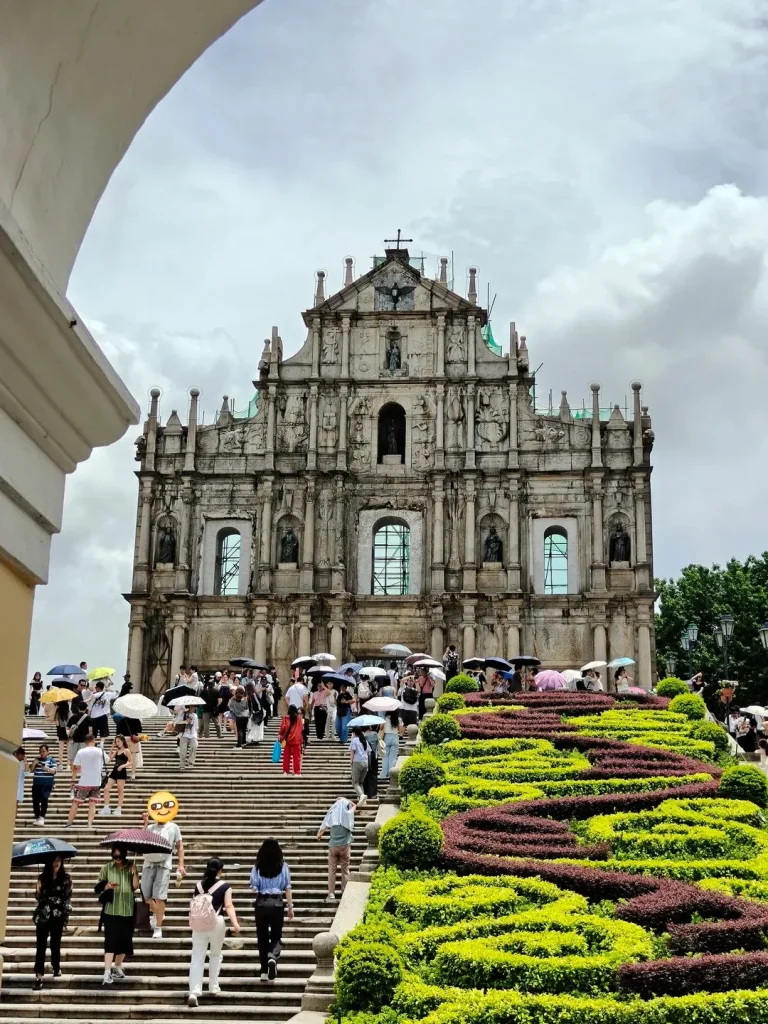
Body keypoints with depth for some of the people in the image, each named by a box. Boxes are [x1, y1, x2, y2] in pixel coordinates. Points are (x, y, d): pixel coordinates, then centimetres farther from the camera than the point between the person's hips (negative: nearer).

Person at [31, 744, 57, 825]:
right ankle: (37, 818, 14)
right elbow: (31, 770, 15)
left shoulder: (51, 760, 3)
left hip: (47, 784, -4)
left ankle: (42, 817, -15)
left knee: (44, 799, -22)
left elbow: (54, 771, -8)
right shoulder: (37, 759, 14)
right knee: (35, 800, -1)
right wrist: (34, 764, -3)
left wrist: (47, 769, -26)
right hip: (37, 784, 4)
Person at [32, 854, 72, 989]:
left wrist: (66, 917, -4)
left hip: (58, 916, 0)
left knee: (55, 944, 10)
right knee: (41, 945, -8)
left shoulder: (66, 878, 0)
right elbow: (39, 897, 9)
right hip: (43, 915, 0)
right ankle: (38, 977, -11)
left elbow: (67, 897, 0)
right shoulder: (42, 877, 4)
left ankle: (56, 968, 35)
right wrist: (38, 890, -13)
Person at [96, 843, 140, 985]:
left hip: (127, 910, 2)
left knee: (124, 940, 10)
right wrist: (106, 886, -17)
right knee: (110, 940, -10)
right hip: (111, 910, -2)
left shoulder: (131, 867, 2)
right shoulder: (107, 868, 0)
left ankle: (117, 967, 30)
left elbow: (135, 887, -5)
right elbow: (98, 887, 3)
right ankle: (107, 972, -13)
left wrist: (134, 873, -20)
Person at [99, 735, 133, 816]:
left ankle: (119, 809, 6)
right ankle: (106, 808, 1)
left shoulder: (126, 751, -4)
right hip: (114, 771, 7)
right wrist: (112, 748, 6)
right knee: (106, 788, -3)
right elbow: (109, 758, 8)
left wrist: (123, 766, -21)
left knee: (120, 791, 0)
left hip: (121, 772, -7)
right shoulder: (116, 751, 16)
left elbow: (131, 762, -8)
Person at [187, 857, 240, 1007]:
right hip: (217, 922, -2)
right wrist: (235, 922, -19)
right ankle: (213, 987, 22)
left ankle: (194, 992, -12)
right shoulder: (225, 886, 0)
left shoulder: (199, 885, 10)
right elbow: (228, 906, -12)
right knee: (215, 955, 20)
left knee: (197, 958, -1)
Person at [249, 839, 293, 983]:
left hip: (261, 903, 0)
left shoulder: (257, 867, -4)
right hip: (277, 903, 0)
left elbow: (253, 888, -4)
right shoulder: (283, 866, -3)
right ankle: (273, 957, -19)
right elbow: (287, 888, -1)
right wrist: (290, 907, 5)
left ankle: (264, 972, 12)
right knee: (276, 935, 12)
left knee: (262, 937, 11)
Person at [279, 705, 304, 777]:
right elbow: (302, 729, 0)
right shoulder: (299, 718, -4)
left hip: (287, 739, 1)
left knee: (286, 756, 10)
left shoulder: (286, 718, -6)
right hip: (296, 739, -1)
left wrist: (280, 734, 7)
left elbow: (283, 728, -9)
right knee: (296, 756, 1)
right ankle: (297, 772, -2)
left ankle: (285, 771, 12)